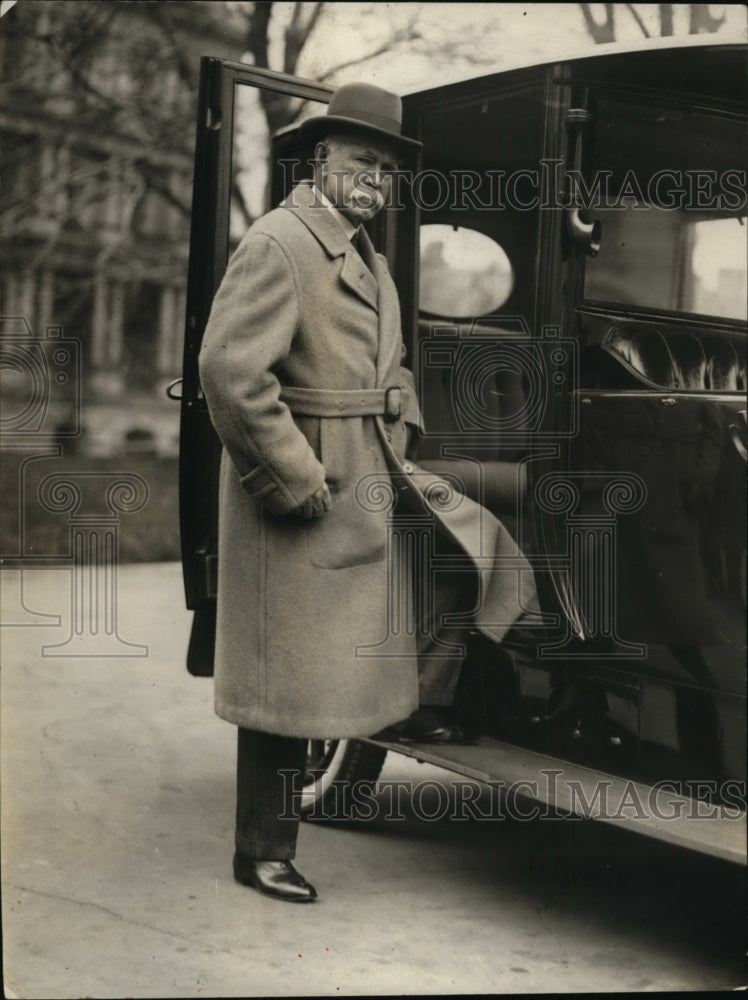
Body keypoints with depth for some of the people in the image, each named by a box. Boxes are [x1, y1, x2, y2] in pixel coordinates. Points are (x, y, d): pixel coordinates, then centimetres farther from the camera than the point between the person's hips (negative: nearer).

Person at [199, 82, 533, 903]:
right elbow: (229, 370, -25)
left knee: (485, 549, 2)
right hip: (298, 499, -9)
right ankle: (262, 856, 16)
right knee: (285, 682, 1)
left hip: (371, 485, 9)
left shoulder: (369, 260, 16)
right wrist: (299, 483, -22)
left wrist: (396, 446, 13)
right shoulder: (278, 245, -14)